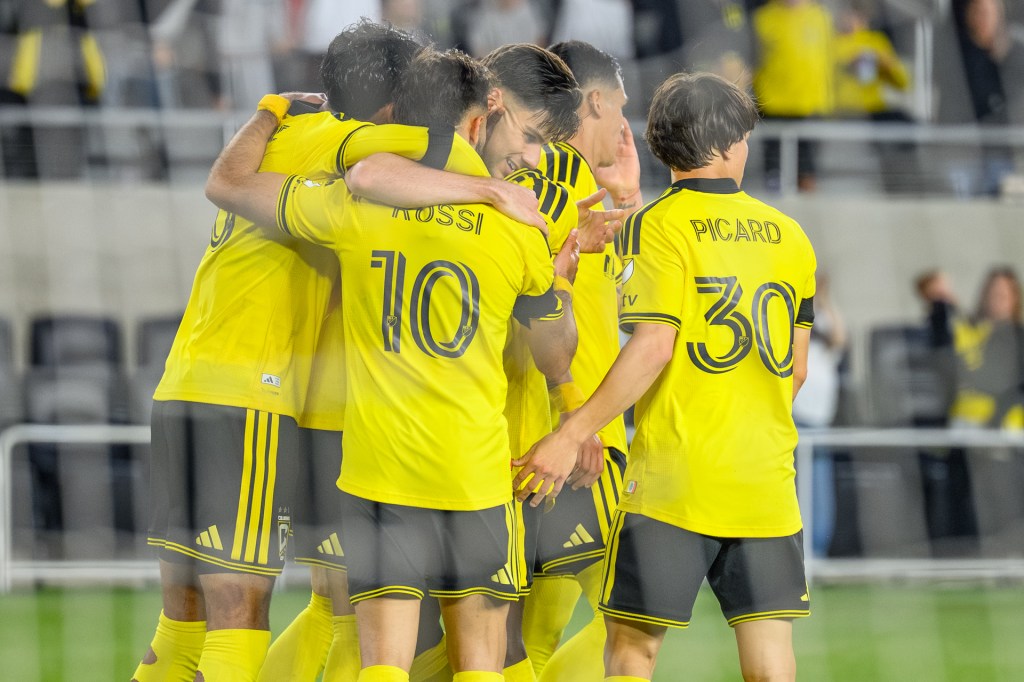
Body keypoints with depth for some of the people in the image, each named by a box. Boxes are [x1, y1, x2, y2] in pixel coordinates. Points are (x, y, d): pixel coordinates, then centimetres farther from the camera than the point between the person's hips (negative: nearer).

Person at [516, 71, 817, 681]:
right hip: (767, 482, 5)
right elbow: (796, 367, 14)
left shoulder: (659, 226, -6)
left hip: (675, 475, -5)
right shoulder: (787, 235, 10)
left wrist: (572, 435, -13)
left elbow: (652, 348, -15)